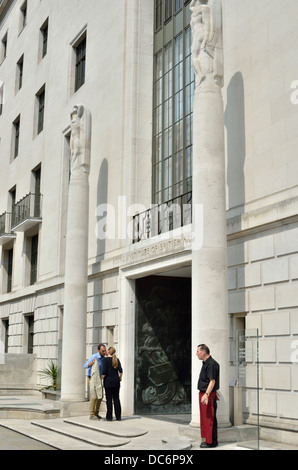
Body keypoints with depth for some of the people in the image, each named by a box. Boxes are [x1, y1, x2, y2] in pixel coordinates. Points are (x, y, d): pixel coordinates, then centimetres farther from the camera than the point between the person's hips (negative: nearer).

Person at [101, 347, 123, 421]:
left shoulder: (106, 359, -8)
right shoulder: (117, 359, 5)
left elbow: (104, 371, -15)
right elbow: (120, 370, -3)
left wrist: (102, 378, -1)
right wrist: (120, 377, 12)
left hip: (108, 381, -4)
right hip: (116, 381, 4)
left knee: (109, 399, 0)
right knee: (116, 399, 9)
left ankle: (109, 417, 1)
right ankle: (118, 416, 9)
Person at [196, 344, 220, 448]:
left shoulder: (211, 364, -17)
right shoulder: (206, 363, 15)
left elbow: (212, 381, -21)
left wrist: (206, 394, -27)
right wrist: (215, 392, 30)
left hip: (208, 394, -10)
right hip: (203, 393, 10)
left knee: (209, 418, -5)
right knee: (205, 417, 14)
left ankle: (211, 442, 0)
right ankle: (209, 440, 21)